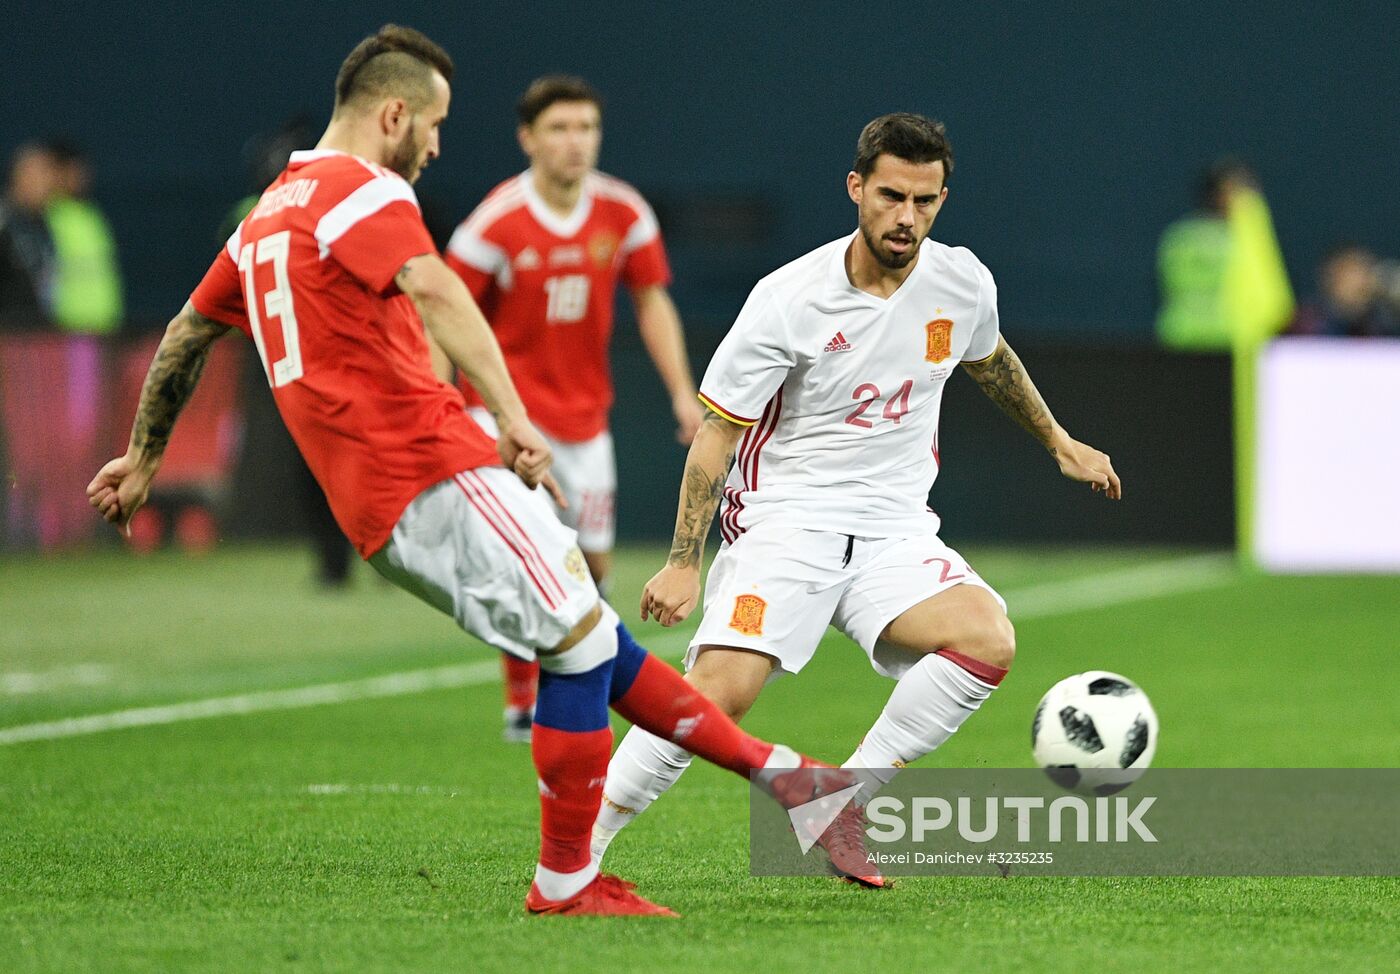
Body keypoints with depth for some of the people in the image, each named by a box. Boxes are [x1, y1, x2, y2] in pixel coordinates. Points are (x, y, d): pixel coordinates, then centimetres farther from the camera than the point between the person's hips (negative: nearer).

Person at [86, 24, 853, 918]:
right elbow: (432, 290, -27)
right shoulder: (362, 192, -8)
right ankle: (566, 884, -3)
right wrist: (513, 416, -38)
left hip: (382, 507, 10)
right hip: (432, 475, -10)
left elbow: (187, 333, 33)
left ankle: (770, 768, 14)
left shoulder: (269, 215, 22)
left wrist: (145, 458, 44)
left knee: (591, 634, 12)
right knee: (582, 641, -7)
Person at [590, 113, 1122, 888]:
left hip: (895, 533, 4)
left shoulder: (962, 284, 0)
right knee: (717, 695, -24)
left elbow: (989, 359, 26)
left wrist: (1060, 444, 36)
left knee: (989, 643, -24)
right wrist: (684, 562, -11)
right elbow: (716, 433, -6)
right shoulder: (788, 300, -13)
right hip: (785, 524, -4)